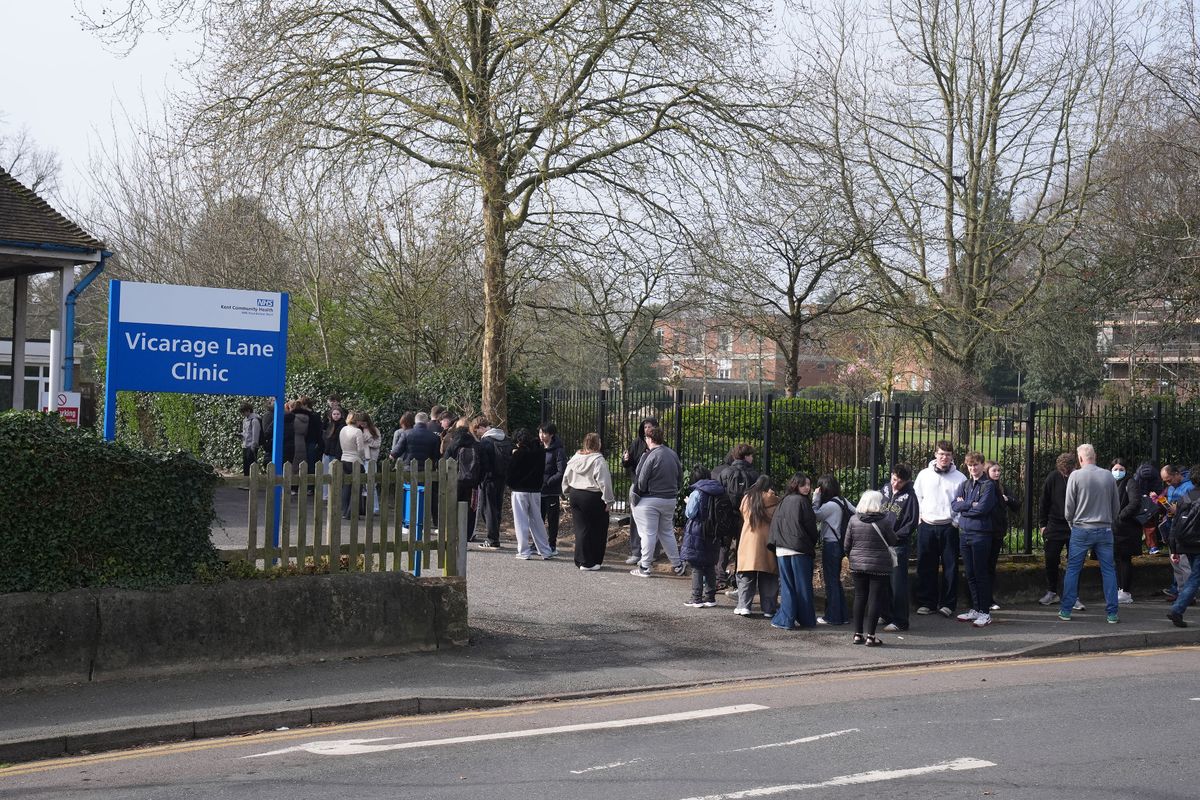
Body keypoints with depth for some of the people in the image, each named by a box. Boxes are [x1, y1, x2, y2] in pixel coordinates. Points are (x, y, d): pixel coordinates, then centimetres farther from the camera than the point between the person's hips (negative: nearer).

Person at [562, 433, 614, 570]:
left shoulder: (575, 458, 7)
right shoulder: (598, 460, -15)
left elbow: (566, 478, 15)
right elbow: (604, 482, -17)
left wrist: (568, 495, 25)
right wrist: (608, 500, -10)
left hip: (575, 496, 6)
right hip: (593, 498, -6)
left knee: (581, 529, 12)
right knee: (597, 531, 5)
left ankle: (581, 560, 13)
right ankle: (589, 563, 7)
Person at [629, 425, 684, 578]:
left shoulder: (650, 456, -18)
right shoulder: (672, 454, 4)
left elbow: (641, 481, -17)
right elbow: (680, 476, 11)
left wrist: (636, 492, 0)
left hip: (650, 500, -7)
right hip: (670, 499, 7)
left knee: (648, 534, 0)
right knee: (667, 533, 18)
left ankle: (644, 568, 5)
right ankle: (677, 565, 21)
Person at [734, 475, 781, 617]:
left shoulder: (747, 498, 7)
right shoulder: (773, 501, -1)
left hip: (748, 541, 1)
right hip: (767, 541, -1)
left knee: (746, 576, 5)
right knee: (768, 578, 5)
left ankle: (744, 605, -3)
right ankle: (768, 608, 5)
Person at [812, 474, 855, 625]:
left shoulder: (830, 505, -19)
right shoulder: (843, 501, 5)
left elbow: (814, 516, -16)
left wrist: (816, 498, -11)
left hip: (831, 545, -9)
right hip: (840, 544, 9)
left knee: (831, 581, -1)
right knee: (836, 580, 17)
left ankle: (832, 617, 3)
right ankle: (843, 614, 20)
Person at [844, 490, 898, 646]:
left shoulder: (854, 520, -1)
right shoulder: (884, 520, -11)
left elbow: (847, 545, 4)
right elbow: (892, 541, 0)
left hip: (857, 565, 4)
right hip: (879, 566, -4)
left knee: (859, 597, 12)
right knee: (875, 598, 1)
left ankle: (857, 634, 13)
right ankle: (870, 636, 0)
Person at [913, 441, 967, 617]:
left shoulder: (959, 477, 2)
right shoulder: (924, 475, 8)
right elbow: (916, 499, 13)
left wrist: (957, 521, -6)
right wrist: (919, 519, 4)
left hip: (949, 527, -2)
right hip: (926, 526, 2)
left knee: (950, 566, -1)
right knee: (926, 566, 4)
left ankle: (947, 604, 6)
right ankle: (926, 602, 12)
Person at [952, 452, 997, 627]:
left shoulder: (988, 485, -5)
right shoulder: (964, 485, 13)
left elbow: (982, 508, -17)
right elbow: (954, 505, 1)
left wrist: (963, 505, -5)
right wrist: (971, 504, -12)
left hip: (980, 534, -6)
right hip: (964, 533, 6)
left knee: (981, 574, -3)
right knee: (970, 574, 11)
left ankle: (985, 612, 3)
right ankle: (975, 609, 20)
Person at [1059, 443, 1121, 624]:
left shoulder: (1076, 476, -7)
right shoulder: (1108, 475, 0)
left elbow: (1069, 506, -4)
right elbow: (1116, 506, 7)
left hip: (1081, 529, -2)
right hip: (1104, 530, 2)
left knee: (1072, 569, 6)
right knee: (1109, 570, 7)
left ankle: (1066, 610, 8)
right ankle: (1112, 613, 6)